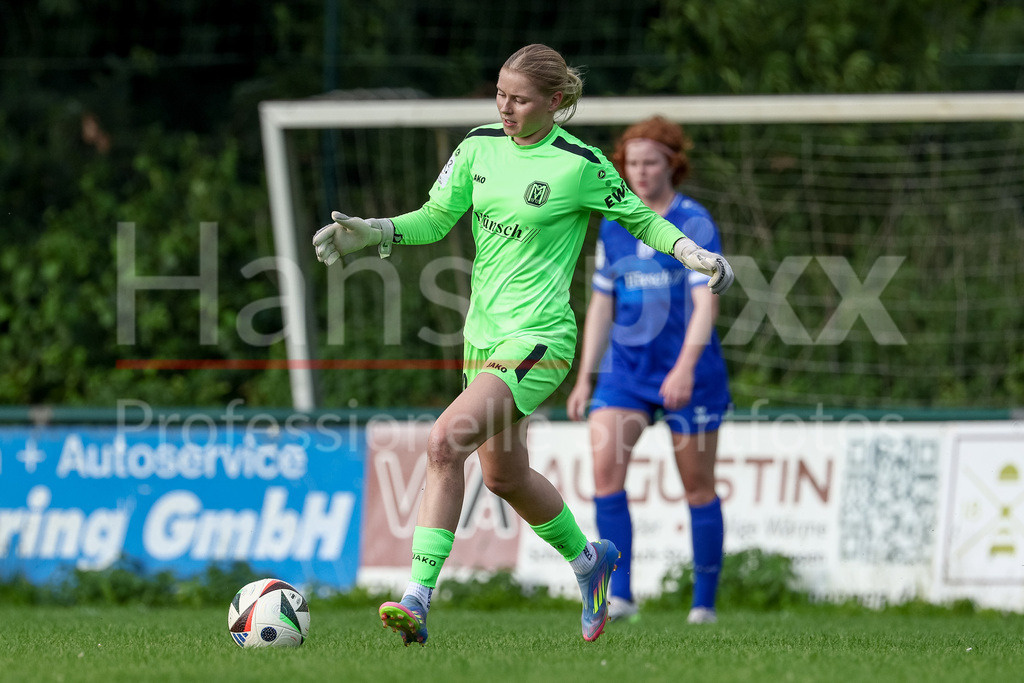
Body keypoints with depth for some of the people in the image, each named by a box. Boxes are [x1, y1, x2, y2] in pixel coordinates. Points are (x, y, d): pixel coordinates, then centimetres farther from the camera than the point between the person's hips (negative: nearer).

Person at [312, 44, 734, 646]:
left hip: (538, 338, -7)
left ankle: (418, 601, -24)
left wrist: (695, 255, -9)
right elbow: (437, 218, 9)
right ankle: (589, 560, 47)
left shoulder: (581, 165, -11)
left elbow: (640, 218, 4)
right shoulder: (480, 146, 2)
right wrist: (372, 232, -6)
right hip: (483, 332, 7)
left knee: (445, 443, -24)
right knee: (504, 474, 20)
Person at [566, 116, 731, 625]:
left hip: (686, 373, -4)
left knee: (698, 487, 4)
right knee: (604, 464, -16)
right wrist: (584, 377, 11)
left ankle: (705, 603, 16)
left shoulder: (694, 224, -8)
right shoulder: (613, 227, 9)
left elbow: (706, 302, -16)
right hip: (625, 369, 4)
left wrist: (686, 367, -28)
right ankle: (619, 594, -15)